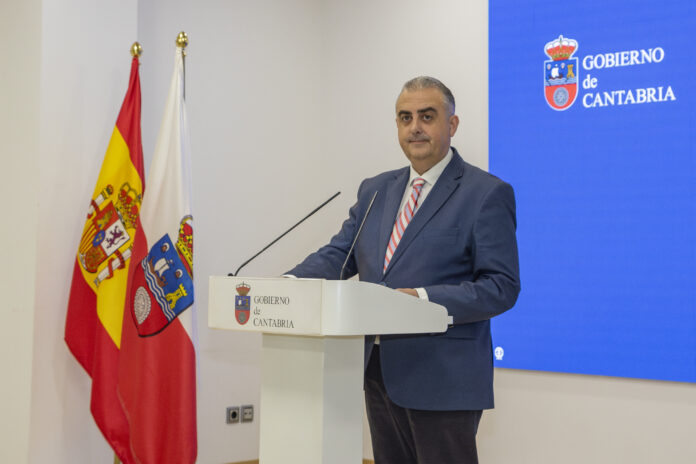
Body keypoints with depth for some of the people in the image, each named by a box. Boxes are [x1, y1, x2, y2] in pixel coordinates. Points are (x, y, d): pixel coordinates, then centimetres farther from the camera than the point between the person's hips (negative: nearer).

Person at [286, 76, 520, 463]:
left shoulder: (487, 193, -6)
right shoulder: (376, 190, 14)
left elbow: (502, 286, -12)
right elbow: (338, 255, 9)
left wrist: (425, 299, -25)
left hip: (442, 377, -6)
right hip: (380, 373, 6)